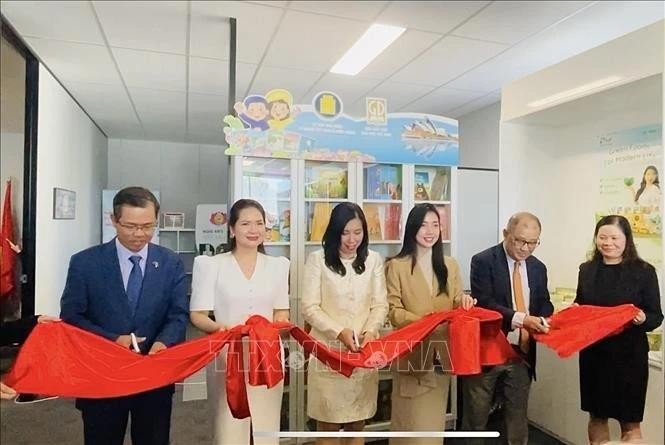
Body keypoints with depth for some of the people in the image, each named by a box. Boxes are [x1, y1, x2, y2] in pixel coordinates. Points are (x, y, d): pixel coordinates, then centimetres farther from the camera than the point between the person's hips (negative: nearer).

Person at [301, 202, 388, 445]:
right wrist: (339, 332, -17)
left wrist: (371, 330, -14)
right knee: (328, 425, 6)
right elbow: (310, 308, -6)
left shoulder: (373, 259, 6)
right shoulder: (317, 259, -4)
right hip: (327, 351, -2)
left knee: (357, 424, 13)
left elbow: (380, 304, 4)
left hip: (364, 352, 3)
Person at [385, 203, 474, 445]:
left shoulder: (450, 265, 9)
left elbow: (456, 304, 10)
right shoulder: (396, 266, -7)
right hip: (412, 354, -4)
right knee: (414, 422, 2)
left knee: (435, 421, 16)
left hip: (442, 353, 5)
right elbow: (393, 311, -9)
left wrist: (464, 302, -13)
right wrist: (422, 321, -25)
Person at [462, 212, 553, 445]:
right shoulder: (483, 261, -11)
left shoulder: (538, 268, 7)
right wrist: (520, 319, -32)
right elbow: (484, 304, -20)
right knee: (475, 416, 10)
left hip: (523, 353, 5)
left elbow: (545, 304, 11)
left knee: (518, 415, 18)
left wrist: (542, 321, -12)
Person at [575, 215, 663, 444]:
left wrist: (643, 319, -25)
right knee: (596, 416, 16)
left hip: (629, 354, -3)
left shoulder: (644, 271, -7)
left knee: (630, 422, 7)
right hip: (593, 352, 3)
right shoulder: (587, 270, 3)